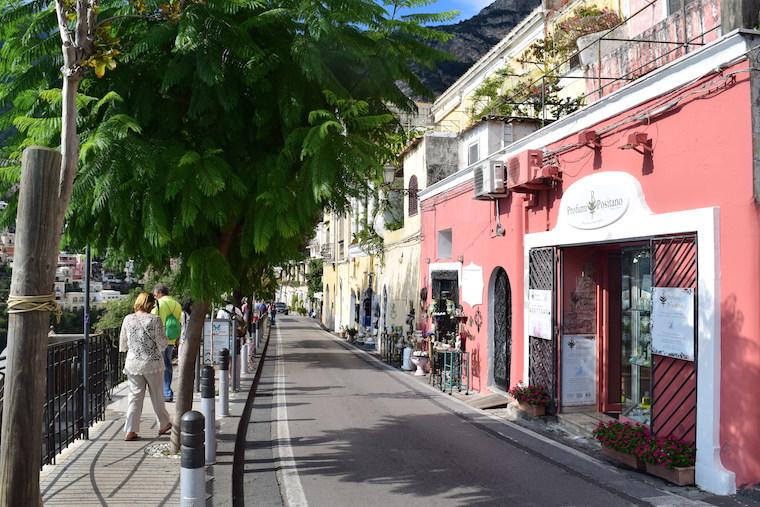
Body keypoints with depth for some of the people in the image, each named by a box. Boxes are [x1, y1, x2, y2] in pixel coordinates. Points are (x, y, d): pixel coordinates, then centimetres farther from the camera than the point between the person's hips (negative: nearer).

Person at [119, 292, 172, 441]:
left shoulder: (128, 319, -1)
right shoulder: (155, 320, -13)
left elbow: (123, 343, 8)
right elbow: (162, 343, -10)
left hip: (133, 363, 3)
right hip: (152, 363, -3)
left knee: (135, 396, 8)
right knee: (156, 395, 13)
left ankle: (130, 431, 4)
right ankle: (164, 425, 28)